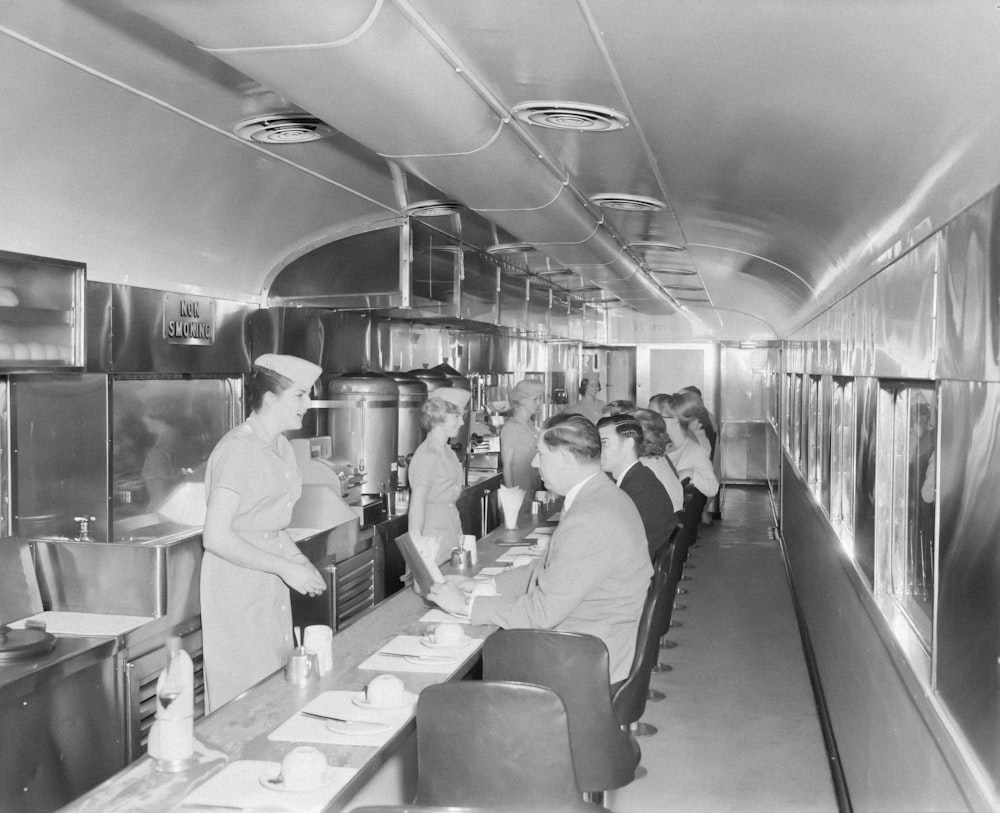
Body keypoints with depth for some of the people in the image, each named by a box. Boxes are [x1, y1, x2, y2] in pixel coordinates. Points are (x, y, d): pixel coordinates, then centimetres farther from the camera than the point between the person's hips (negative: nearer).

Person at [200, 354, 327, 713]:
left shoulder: (281, 447, 10)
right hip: (237, 585, -8)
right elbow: (216, 537, -22)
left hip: (271, 587, 9)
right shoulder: (237, 450, -18)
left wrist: (300, 561, 4)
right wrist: (285, 568, -20)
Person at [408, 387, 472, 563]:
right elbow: (416, 504, -19)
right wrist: (417, 544, -23)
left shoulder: (448, 453, 12)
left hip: (452, 532, 8)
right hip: (433, 538, -8)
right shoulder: (427, 455, -15)